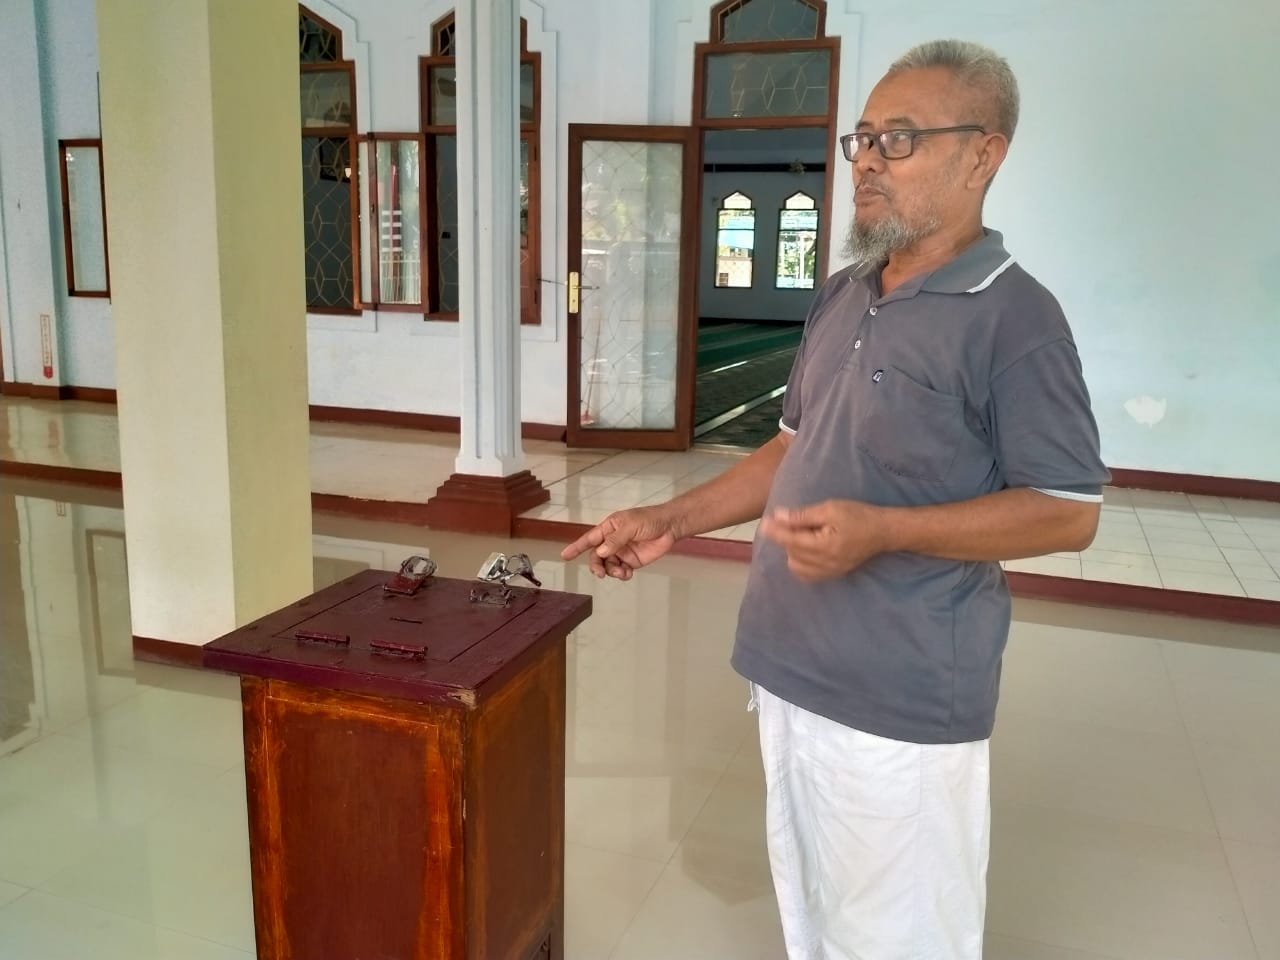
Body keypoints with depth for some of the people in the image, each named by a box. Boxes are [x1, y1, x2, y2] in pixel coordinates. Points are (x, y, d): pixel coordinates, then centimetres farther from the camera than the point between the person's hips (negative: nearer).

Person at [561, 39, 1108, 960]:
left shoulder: (1013, 317, -15)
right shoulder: (839, 298, 9)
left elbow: (1068, 511, -15)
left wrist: (881, 531, -26)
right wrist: (673, 520, 9)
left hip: (902, 699, -7)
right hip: (792, 669, 7)